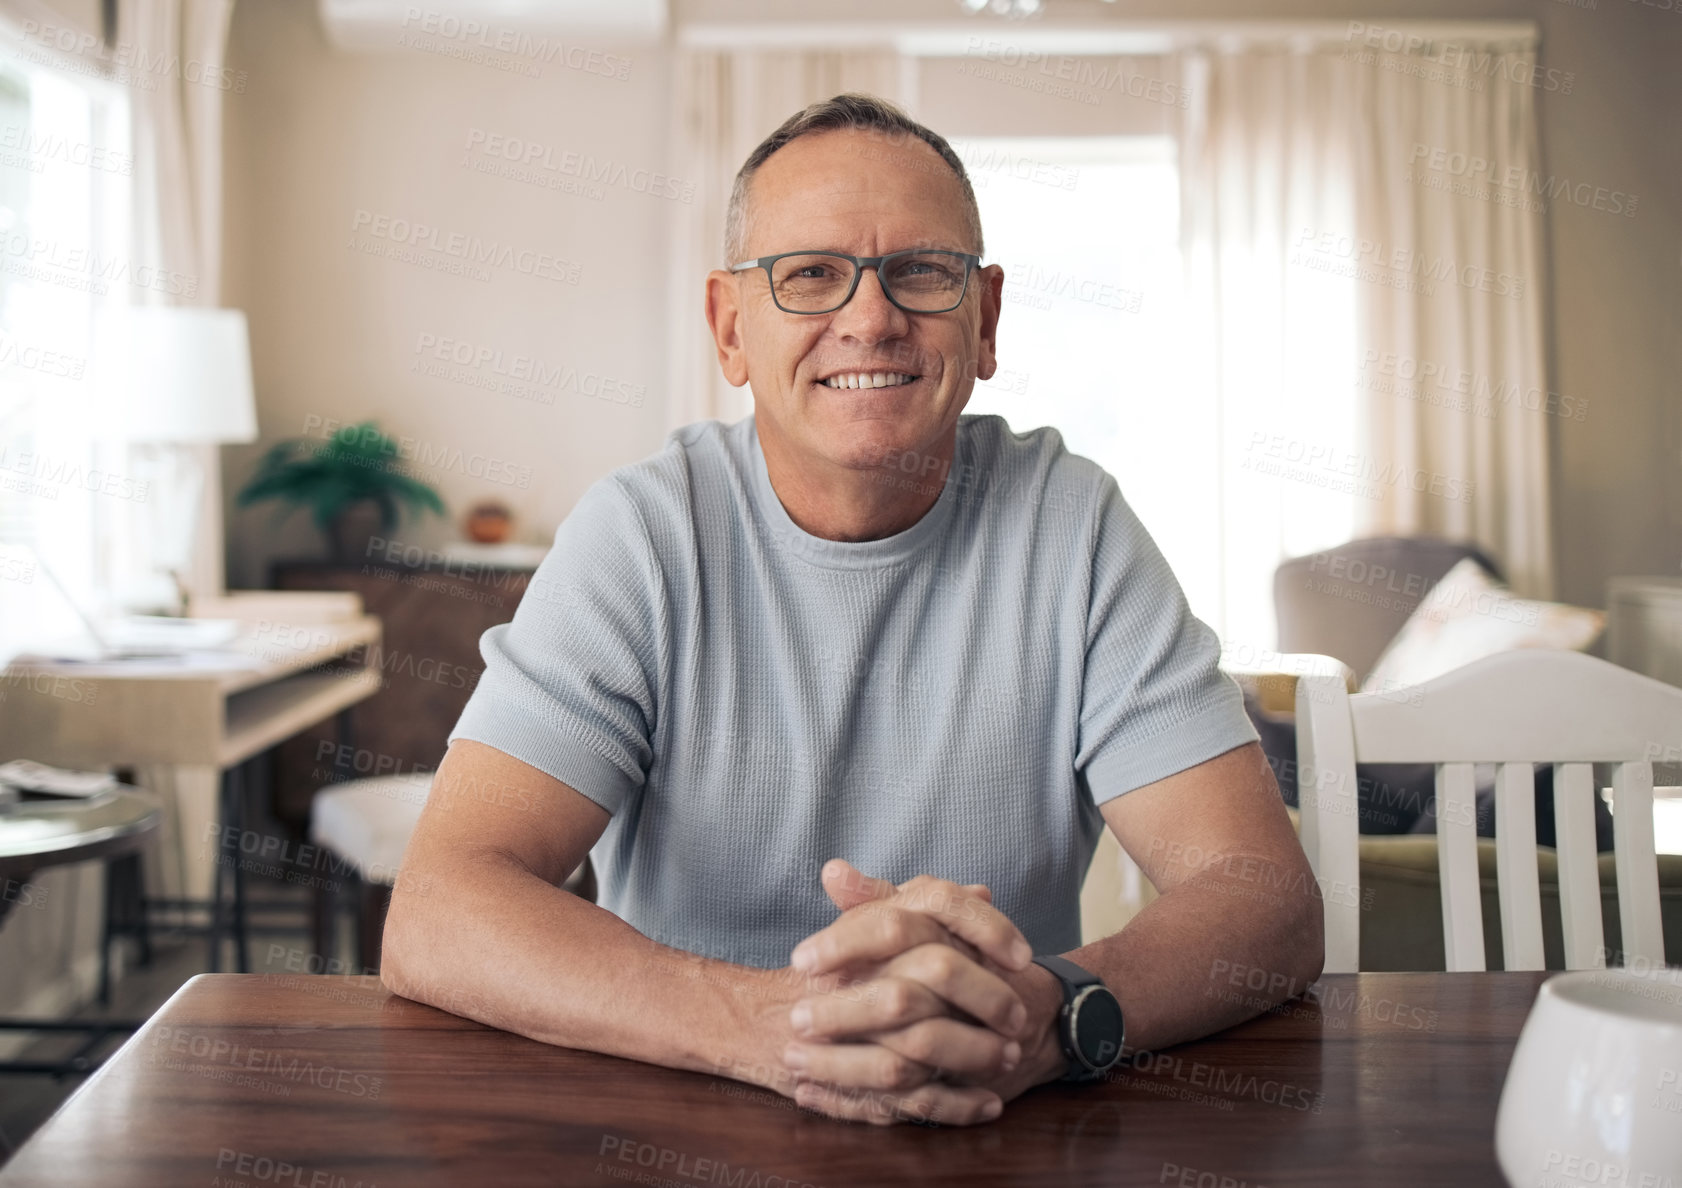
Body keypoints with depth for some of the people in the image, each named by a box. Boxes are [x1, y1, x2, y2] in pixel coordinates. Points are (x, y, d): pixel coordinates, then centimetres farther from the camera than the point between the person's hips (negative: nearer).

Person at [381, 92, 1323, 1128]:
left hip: (1011, 1143, 1)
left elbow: (1267, 897, -10)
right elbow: (433, 921, -16)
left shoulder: (1071, 525, -4)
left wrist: (1046, 1013, -30)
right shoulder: (642, 533, -7)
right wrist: (767, 1023, -32)